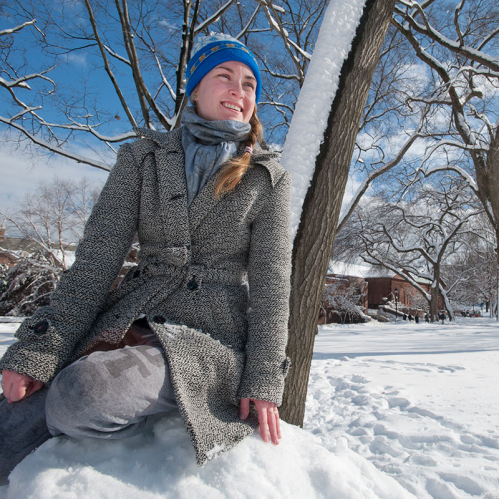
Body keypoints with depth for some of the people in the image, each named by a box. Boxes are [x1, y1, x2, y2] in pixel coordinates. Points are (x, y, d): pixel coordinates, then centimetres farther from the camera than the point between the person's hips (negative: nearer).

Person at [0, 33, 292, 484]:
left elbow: (271, 280, -1)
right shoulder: (144, 157, 10)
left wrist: (263, 383, -10)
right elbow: (98, 255, 0)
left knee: (80, 395, -29)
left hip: (211, 337, -1)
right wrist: (40, 349, -10)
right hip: (128, 325, 2)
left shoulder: (269, 179, 6)